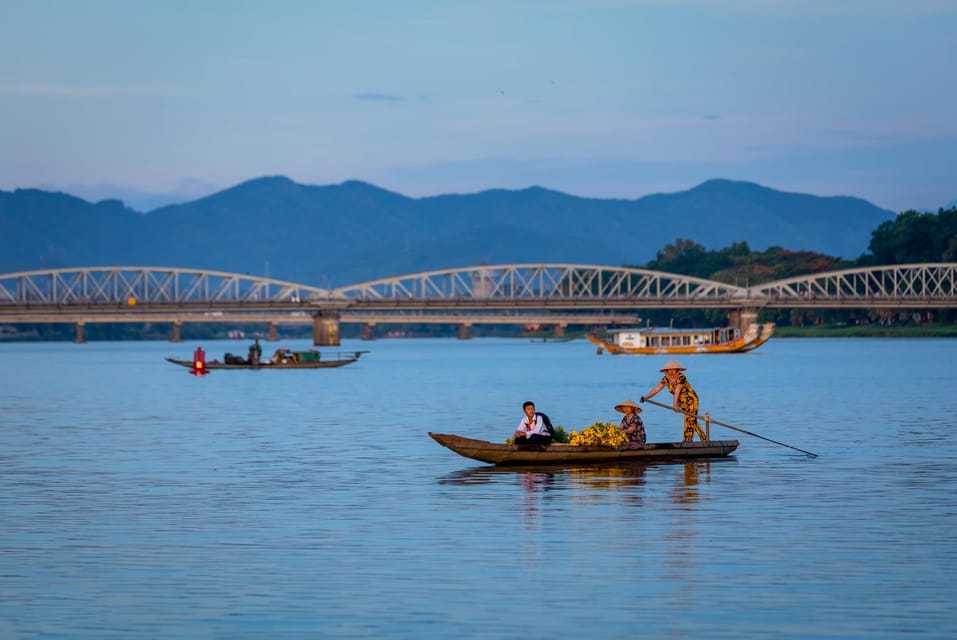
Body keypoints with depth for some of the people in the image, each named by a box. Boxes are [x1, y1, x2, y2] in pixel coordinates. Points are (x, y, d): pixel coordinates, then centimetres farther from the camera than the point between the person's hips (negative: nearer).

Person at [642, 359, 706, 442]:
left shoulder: (681, 377, -25)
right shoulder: (666, 379, -6)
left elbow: (677, 391, -38)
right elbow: (656, 389, -14)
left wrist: (675, 404, -50)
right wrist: (646, 397, -27)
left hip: (691, 400, -7)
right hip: (682, 403, 7)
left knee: (689, 420, -12)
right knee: (693, 422, 12)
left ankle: (688, 440, -12)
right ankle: (704, 439, 21)